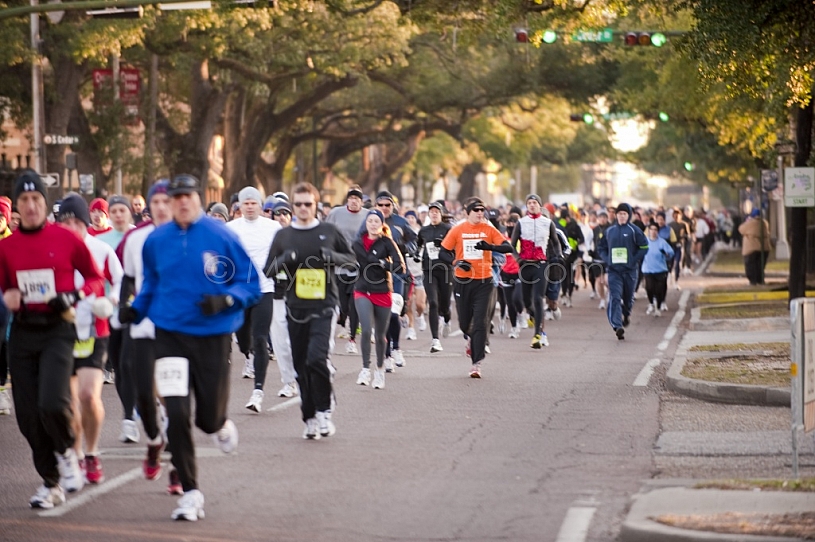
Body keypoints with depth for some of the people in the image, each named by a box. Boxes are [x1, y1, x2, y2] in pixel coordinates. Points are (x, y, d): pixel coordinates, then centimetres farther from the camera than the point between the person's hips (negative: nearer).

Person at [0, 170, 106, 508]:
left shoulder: (66, 239, -3)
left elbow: (96, 280, 5)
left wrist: (73, 297, -12)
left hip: (58, 330, -4)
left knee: (52, 403, -22)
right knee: (28, 414, 3)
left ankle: (66, 451, 11)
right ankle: (50, 483, 20)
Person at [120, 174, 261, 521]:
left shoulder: (221, 237, -7)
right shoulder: (156, 241, 3)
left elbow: (251, 284, -4)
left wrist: (224, 300, -22)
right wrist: (136, 310, 3)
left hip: (213, 336, -2)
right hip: (170, 334, 2)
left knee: (208, 417, 6)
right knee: (176, 416, -10)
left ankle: (220, 426, 47)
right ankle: (191, 493, 1)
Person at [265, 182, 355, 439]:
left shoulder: (329, 232, 5)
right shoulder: (283, 235, 8)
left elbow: (352, 259, 13)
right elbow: (268, 270, 11)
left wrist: (333, 257, -7)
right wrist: (283, 261, -10)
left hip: (324, 306, -3)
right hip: (296, 309, 3)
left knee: (317, 358, -20)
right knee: (301, 367, 5)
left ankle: (324, 411, -4)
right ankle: (310, 418, 16)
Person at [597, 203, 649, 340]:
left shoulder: (634, 230, -1)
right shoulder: (610, 231, 9)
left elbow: (644, 247, -2)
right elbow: (601, 247, 18)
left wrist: (634, 260, -10)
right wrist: (607, 260, 2)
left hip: (629, 270, -1)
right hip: (613, 270, 1)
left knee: (628, 298, 12)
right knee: (615, 297, -15)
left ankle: (626, 314, 45)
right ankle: (617, 326, -24)